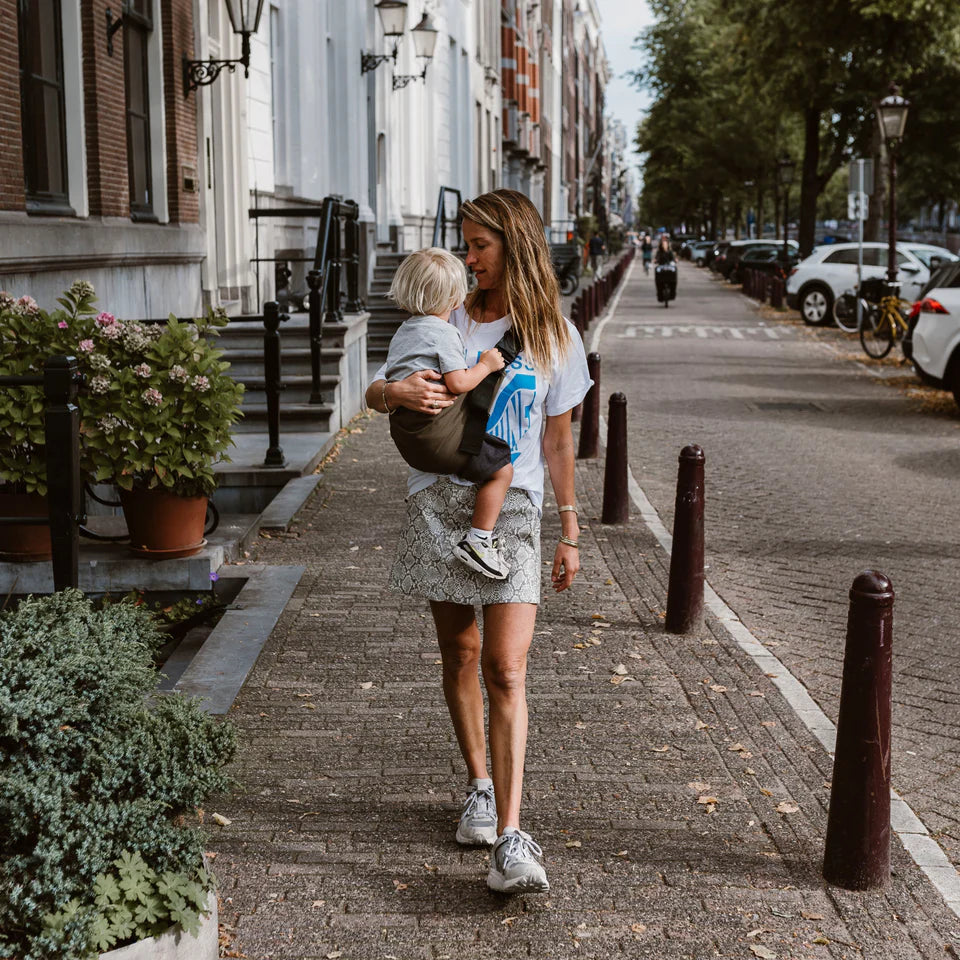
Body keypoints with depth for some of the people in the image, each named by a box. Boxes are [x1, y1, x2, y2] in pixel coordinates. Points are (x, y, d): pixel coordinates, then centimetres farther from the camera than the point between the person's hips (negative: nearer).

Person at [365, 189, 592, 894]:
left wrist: (570, 533, 10)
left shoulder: (553, 334, 5)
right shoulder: (447, 321, 7)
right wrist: (399, 392, -20)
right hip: (441, 501, 2)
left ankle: (510, 840, -14)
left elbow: (558, 441, 10)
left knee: (506, 669, -11)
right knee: (460, 652, 11)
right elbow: (375, 393, 6)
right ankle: (480, 786, 32)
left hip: (512, 506, -2)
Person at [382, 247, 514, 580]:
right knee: (500, 468, -2)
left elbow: (384, 388, 24)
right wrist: (486, 365, -2)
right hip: (439, 431, -9)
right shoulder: (444, 333, -10)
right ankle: (477, 541, -6)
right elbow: (458, 383, -17)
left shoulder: (402, 332, 18)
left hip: (405, 434, 10)